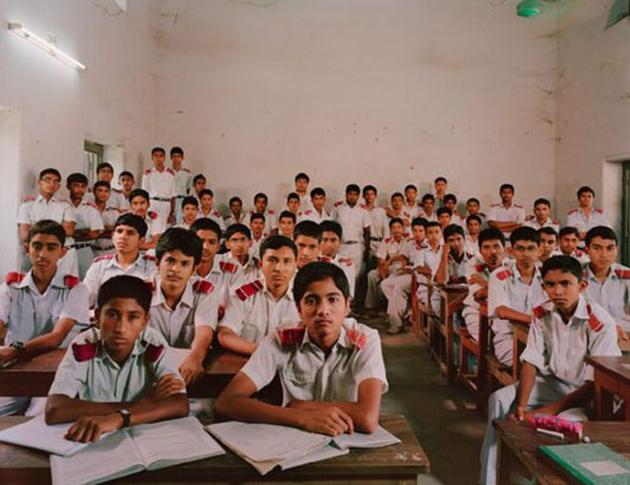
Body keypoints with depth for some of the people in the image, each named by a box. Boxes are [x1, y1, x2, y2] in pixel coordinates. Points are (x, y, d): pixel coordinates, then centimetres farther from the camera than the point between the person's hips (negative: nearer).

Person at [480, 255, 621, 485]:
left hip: (588, 393, -5)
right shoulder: (542, 315, -7)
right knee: (500, 400, -13)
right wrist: (521, 405, -22)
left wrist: (545, 412, -27)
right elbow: (530, 362, -6)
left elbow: (595, 384, -22)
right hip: (553, 381, 5)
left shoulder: (600, 323, -23)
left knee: (567, 421, -35)